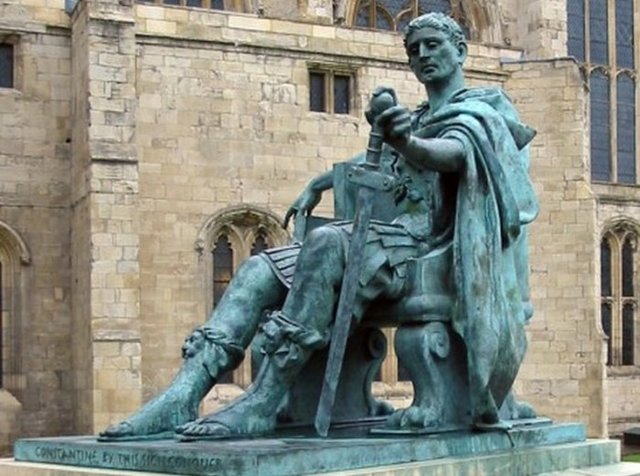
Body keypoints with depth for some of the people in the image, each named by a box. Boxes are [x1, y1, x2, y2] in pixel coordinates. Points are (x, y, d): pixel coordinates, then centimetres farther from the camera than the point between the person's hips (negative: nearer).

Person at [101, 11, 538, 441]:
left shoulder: (478, 108, 5)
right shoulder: (415, 119, 30)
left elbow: (455, 154, -19)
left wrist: (407, 142, -41)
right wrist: (317, 184, 36)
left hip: (421, 243, -8)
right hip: (383, 239, 8)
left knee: (325, 243, -35)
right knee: (259, 270, -9)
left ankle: (261, 405, -38)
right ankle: (181, 399, -24)